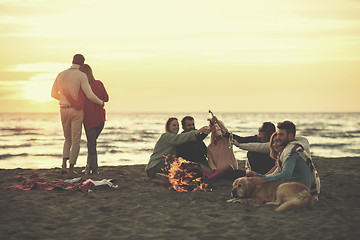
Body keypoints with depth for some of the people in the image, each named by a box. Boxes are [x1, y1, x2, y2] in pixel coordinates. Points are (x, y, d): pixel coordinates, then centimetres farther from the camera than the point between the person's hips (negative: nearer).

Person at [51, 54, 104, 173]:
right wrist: (101, 102, 0)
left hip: (63, 110, 5)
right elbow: (90, 95, -18)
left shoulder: (61, 75, 6)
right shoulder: (82, 76, -11)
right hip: (76, 110, -4)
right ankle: (71, 167, 0)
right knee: (76, 140, 3)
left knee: (68, 138, 17)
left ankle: (64, 164, 1)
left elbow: (54, 94, 15)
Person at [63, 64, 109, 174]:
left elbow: (79, 105, -29)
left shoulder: (83, 88, -20)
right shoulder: (99, 84, -4)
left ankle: (95, 169, 9)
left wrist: (67, 95, -25)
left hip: (89, 120, -5)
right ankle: (89, 166, 16)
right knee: (92, 142, 19)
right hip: (101, 119, 5)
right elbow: (106, 99, 8)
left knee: (92, 144, 7)